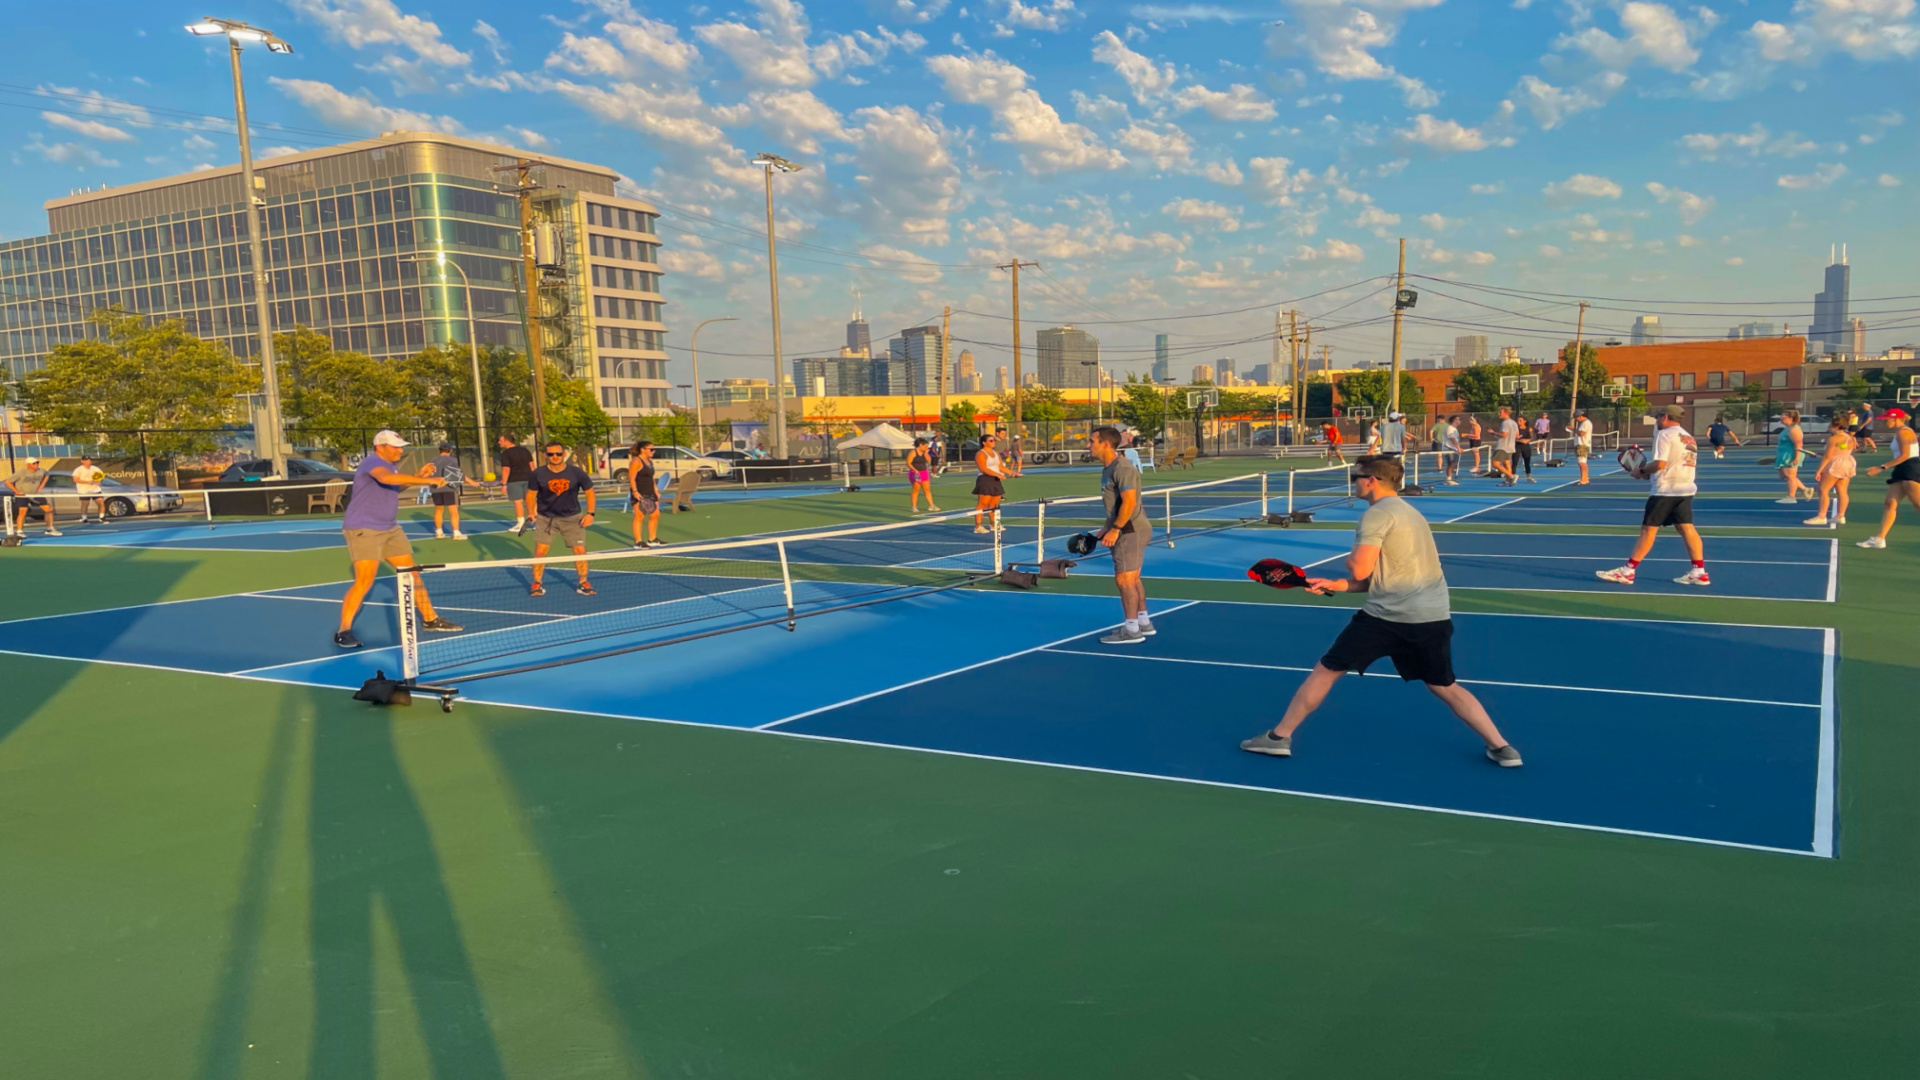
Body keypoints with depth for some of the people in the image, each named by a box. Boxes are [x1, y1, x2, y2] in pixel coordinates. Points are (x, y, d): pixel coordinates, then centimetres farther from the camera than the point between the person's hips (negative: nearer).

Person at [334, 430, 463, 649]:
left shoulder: (387, 465, 11)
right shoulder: (373, 462, -18)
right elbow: (387, 478, -41)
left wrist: (418, 476, 12)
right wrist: (427, 481, -43)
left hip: (390, 529, 10)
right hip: (363, 529, -9)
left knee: (411, 574, 10)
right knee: (364, 581, -16)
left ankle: (430, 619, 18)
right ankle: (343, 631, -6)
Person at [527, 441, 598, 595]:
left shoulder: (577, 472, -10)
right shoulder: (538, 474, -10)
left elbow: (589, 492, 1)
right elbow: (531, 494, 3)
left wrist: (590, 513, -8)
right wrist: (530, 512, -12)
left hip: (572, 518, 0)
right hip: (545, 518, 0)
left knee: (580, 550, -4)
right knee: (540, 551, -7)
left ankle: (583, 583, 12)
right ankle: (537, 584, 10)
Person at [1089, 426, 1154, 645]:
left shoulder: (1122, 468, -19)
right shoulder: (1108, 468, 12)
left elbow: (1129, 502, -25)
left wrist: (1115, 529, -24)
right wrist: (1107, 527, 16)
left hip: (1131, 530, -10)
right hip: (1127, 530, 10)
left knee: (1124, 579, -8)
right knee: (1132, 579, 16)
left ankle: (1132, 630, -3)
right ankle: (1143, 623, 24)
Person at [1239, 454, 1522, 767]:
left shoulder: (1377, 514, -7)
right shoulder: (1410, 513, 22)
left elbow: (1360, 570, -14)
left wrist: (1350, 559, 9)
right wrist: (1338, 585, 13)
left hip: (1389, 615, -7)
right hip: (1434, 615, 7)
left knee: (1325, 670, 5)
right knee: (1445, 687, 22)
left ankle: (1279, 737, 10)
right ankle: (1502, 748, 15)